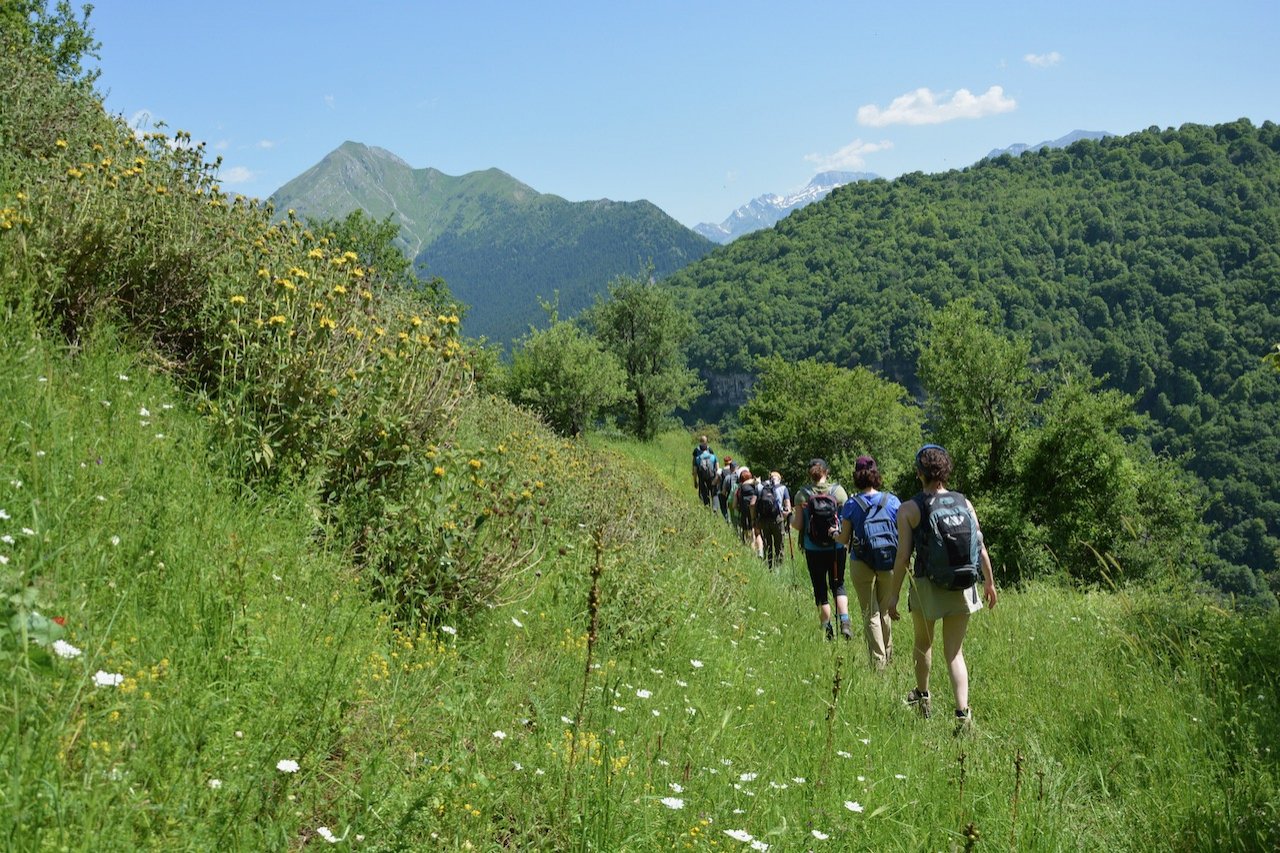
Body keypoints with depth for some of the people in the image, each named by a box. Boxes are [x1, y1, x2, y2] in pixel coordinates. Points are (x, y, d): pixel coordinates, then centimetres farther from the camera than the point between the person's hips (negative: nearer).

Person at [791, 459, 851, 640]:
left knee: (820, 589, 11)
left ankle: (827, 628, 13)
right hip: (836, 548, 1)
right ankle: (844, 621, -4)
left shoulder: (802, 494, -7)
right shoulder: (838, 491, -6)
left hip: (813, 550, -1)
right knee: (838, 585, 16)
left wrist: (791, 518, 13)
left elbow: (798, 525, -7)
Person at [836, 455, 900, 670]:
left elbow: (844, 539, -4)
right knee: (885, 611, 19)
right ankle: (887, 656, 32)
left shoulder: (851, 504, -9)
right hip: (889, 564, 2)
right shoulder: (892, 501, -5)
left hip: (862, 565, -2)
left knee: (871, 614, 6)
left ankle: (878, 661, 4)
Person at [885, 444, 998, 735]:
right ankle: (963, 713, -6)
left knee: (923, 643, 22)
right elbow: (980, 547, 2)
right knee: (954, 652, 7)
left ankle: (923, 698, 40)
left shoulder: (908, 509, -9)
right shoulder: (964, 503, 0)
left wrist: (893, 595, -4)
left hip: (927, 586, -2)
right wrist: (989, 582, 16)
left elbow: (903, 556, -11)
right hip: (961, 587, 2)